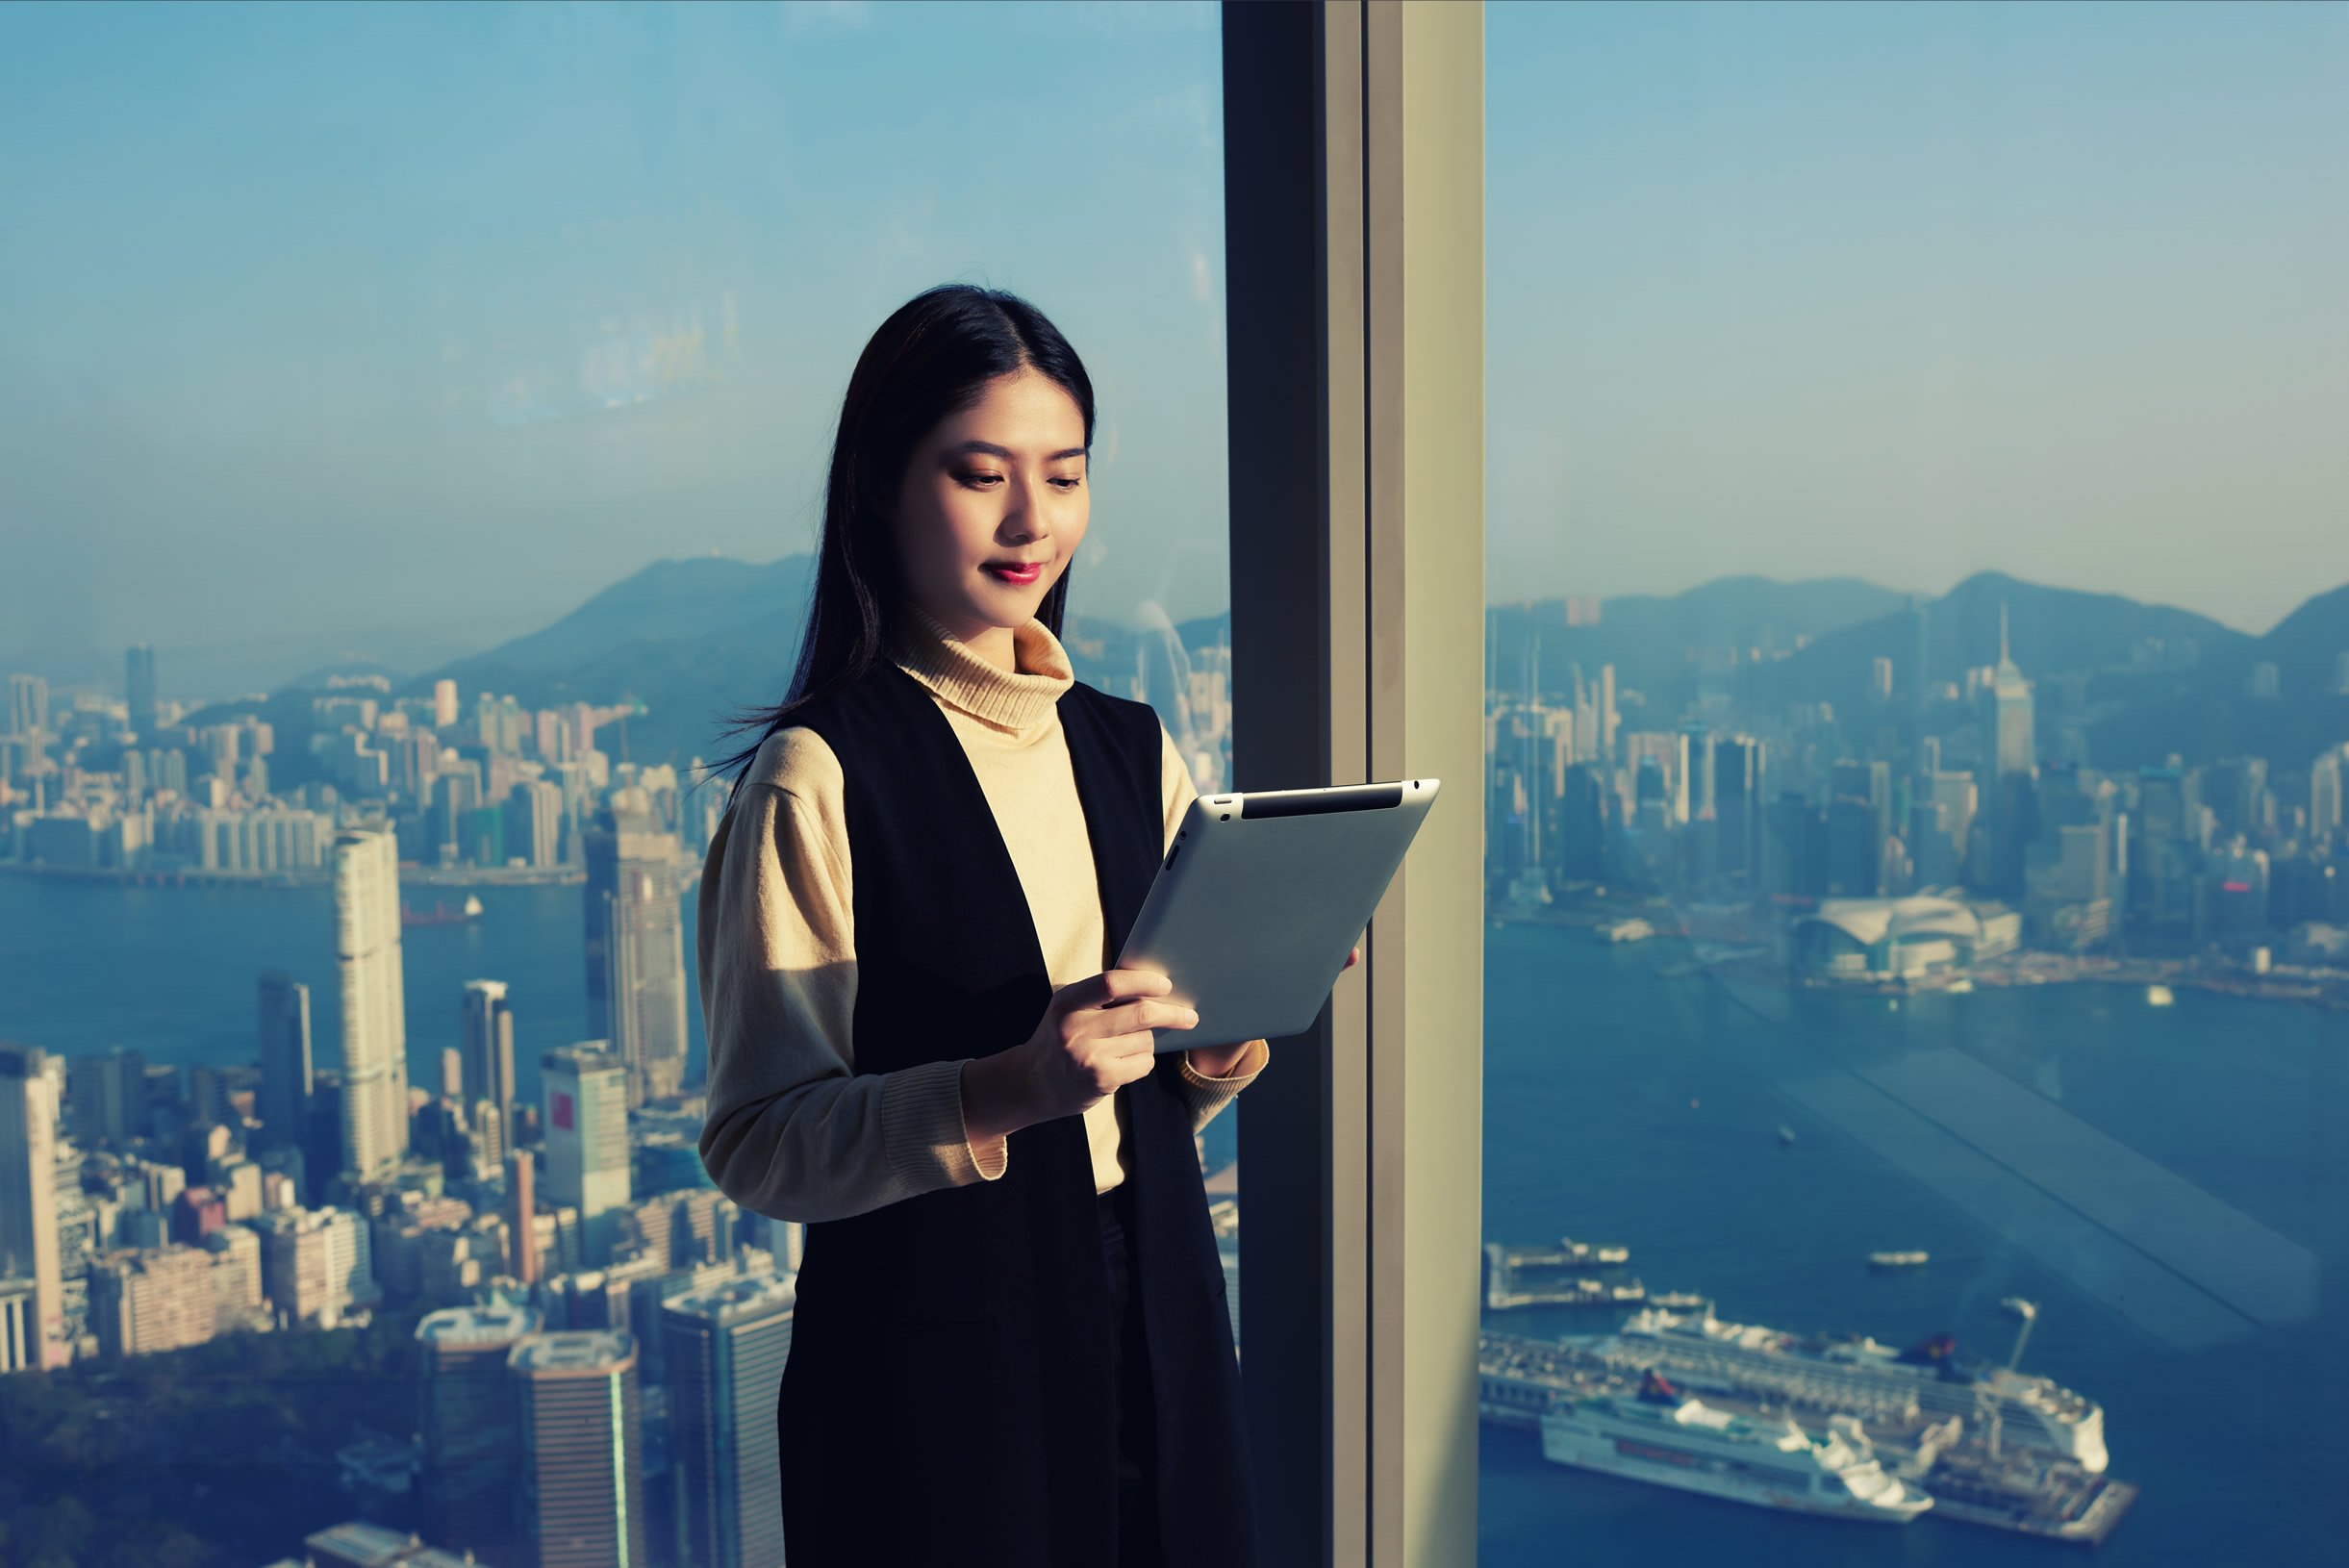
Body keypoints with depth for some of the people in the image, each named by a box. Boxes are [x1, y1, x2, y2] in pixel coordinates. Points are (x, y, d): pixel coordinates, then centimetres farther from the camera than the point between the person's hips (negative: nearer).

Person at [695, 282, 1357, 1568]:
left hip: (1152, 1333, 6)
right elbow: (757, 1146, -16)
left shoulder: (1132, 753, 6)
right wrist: (1011, 1088, -29)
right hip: (933, 1367, -5)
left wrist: (1223, 1046, -8)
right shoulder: (816, 778, -12)